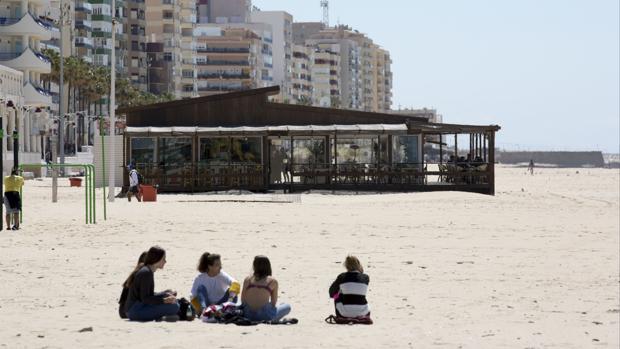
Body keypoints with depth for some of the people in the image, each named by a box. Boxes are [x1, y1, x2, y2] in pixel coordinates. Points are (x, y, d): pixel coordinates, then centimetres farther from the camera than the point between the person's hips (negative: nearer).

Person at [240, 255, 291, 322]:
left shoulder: (247, 280, 8)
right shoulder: (273, 281, 2)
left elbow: (243, 300, 9)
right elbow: (273, 303, 8)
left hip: (248, 315, 3)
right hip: (265, 315, -3)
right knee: (287, 307, 23)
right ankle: (271, 321, 5)